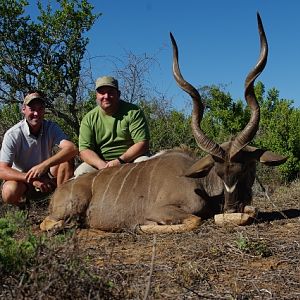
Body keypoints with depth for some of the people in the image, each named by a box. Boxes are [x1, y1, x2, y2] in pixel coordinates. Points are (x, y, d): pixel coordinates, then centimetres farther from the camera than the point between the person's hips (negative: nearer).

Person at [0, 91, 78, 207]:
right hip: (22, 178, -2)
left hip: (47, 177, 2)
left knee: (67, 158, -22)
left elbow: (72, 149, -27)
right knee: (9, 192, -35)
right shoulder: (12, 135, -18)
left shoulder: (51, 128, -10)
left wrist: (44, 165, -42)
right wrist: (32, 179, -39)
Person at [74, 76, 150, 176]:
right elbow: (84, 150, -5)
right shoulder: (89, 119, 4)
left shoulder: (133, 112, -3)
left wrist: (120, 160, -24)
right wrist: (102, 165, -24)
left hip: (131, 159, -2)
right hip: (99, 161, 2)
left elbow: (142, 144, -11)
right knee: (80, 172, -26)